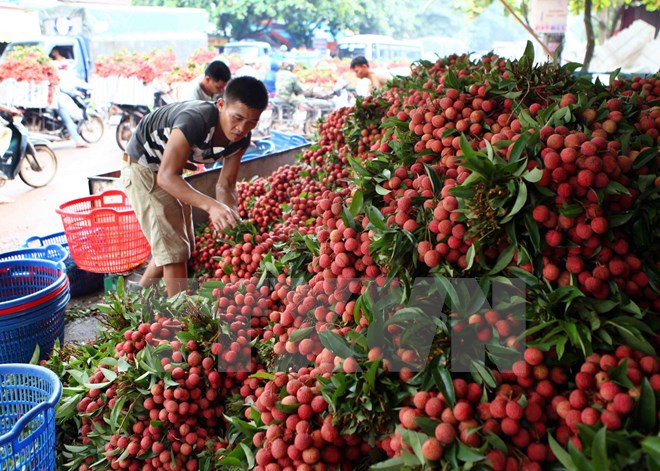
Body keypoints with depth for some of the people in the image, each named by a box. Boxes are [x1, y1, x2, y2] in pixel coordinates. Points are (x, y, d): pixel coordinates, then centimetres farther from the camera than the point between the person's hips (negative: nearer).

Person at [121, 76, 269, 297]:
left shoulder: (241, 139, -14)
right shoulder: (195, 120, -37)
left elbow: (225, 185, -11)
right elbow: (167, 177, -39)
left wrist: (231, 216, -32)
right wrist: (211, 205, -51)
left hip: (170, 171, 8)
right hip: (142, 166, -8)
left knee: (184, 245, 16)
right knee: (174, 250, -12)